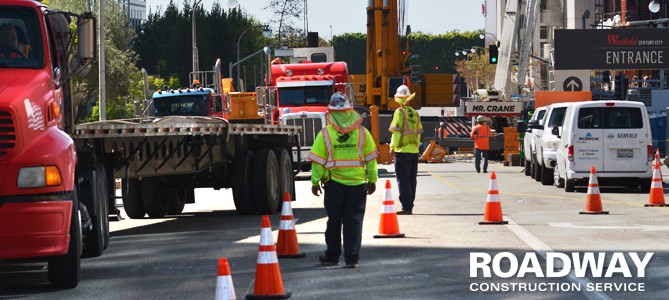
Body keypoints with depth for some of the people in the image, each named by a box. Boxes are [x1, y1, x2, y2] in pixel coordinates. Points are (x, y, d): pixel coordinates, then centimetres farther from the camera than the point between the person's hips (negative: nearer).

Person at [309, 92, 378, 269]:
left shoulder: (325, 134, -7)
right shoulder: (362, 133, -2)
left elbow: (318, 161, -4)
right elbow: (371, 159, 4)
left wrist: (315, 182, 7)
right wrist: (372, 180, 15)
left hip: (334, 183, 0)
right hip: (358, 183, 1)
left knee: (334, 221, 12)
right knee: (354, 221, 4)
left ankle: (332, 256, 21)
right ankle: (352, 258, 1)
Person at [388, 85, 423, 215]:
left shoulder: (399, 112, -9)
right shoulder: (415, 113, 10)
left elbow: (396, 132, -14)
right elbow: (419, 131, 13)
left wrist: (392, 148, -10)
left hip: (402, 151, -6)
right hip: (414, 150, 6)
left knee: (403, 180, -5)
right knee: (411, 180, 11)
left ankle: (406, 207, -10)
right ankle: (409, 206, 15)